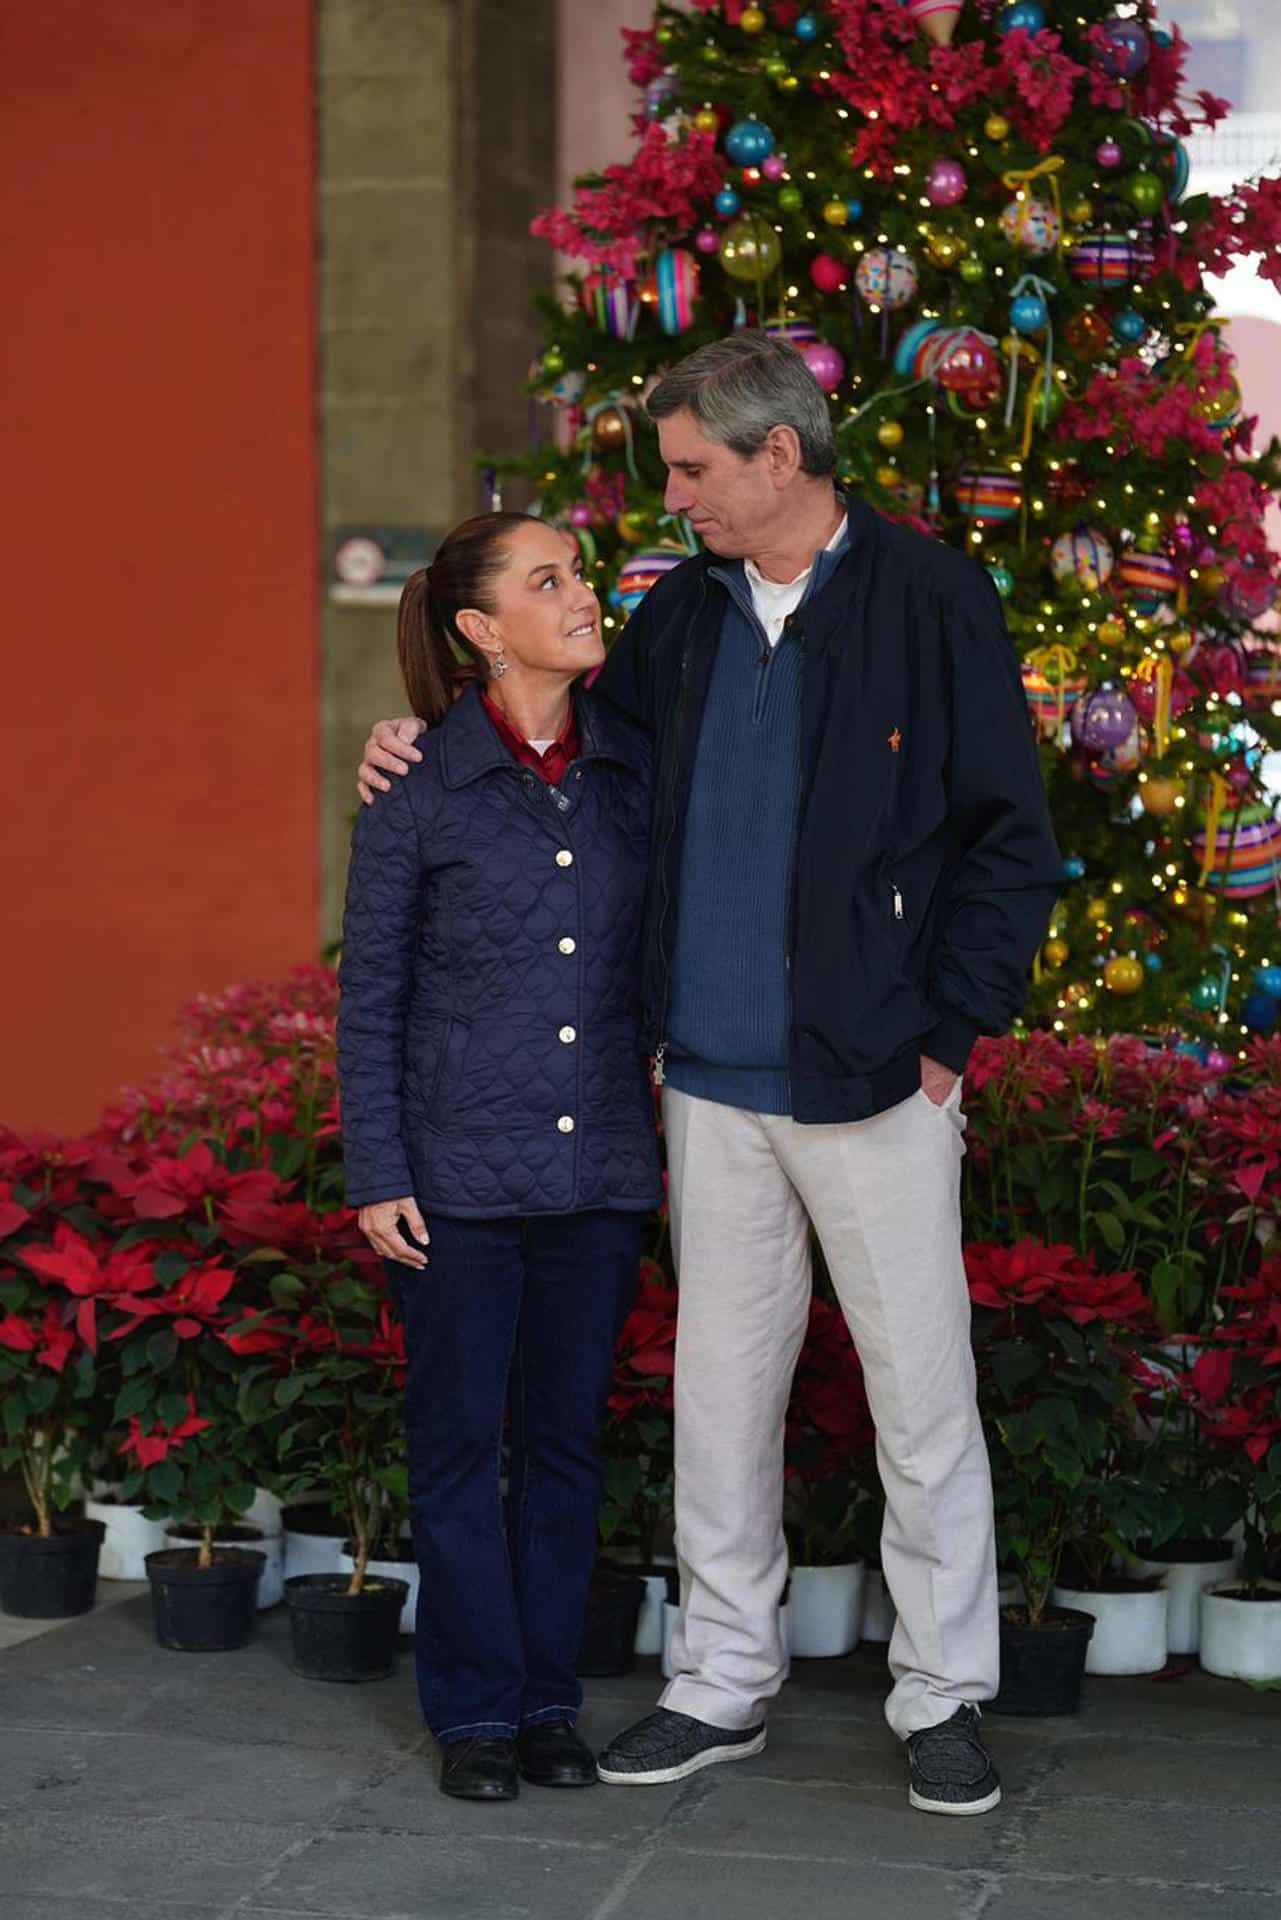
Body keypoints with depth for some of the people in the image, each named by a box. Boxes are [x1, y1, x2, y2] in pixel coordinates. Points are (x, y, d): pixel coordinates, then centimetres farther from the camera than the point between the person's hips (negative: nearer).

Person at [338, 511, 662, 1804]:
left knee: (566, 1434, 10)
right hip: (459, 1168, -3)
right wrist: (375, 1175, -6)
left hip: (599, 1166, 3)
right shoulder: (419, 791, -6)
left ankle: (550, 1698, 22)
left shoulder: (637, 771, 2)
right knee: (459, 1438, 5)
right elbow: (370, 995, -2)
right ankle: (475, 1708, 17)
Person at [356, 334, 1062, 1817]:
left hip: (871, 1083, -5)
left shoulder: (931, 600, -6)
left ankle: (942, 1696, 15)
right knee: (721, 1388, 11)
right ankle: (724, 1681, 23)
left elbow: (1009, 841, -5)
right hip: (713, 1083, 5)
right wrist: (436, 748, 10)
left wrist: (948, 1031, -8)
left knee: (922, 1395, 2)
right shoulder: (687, 611, 10)